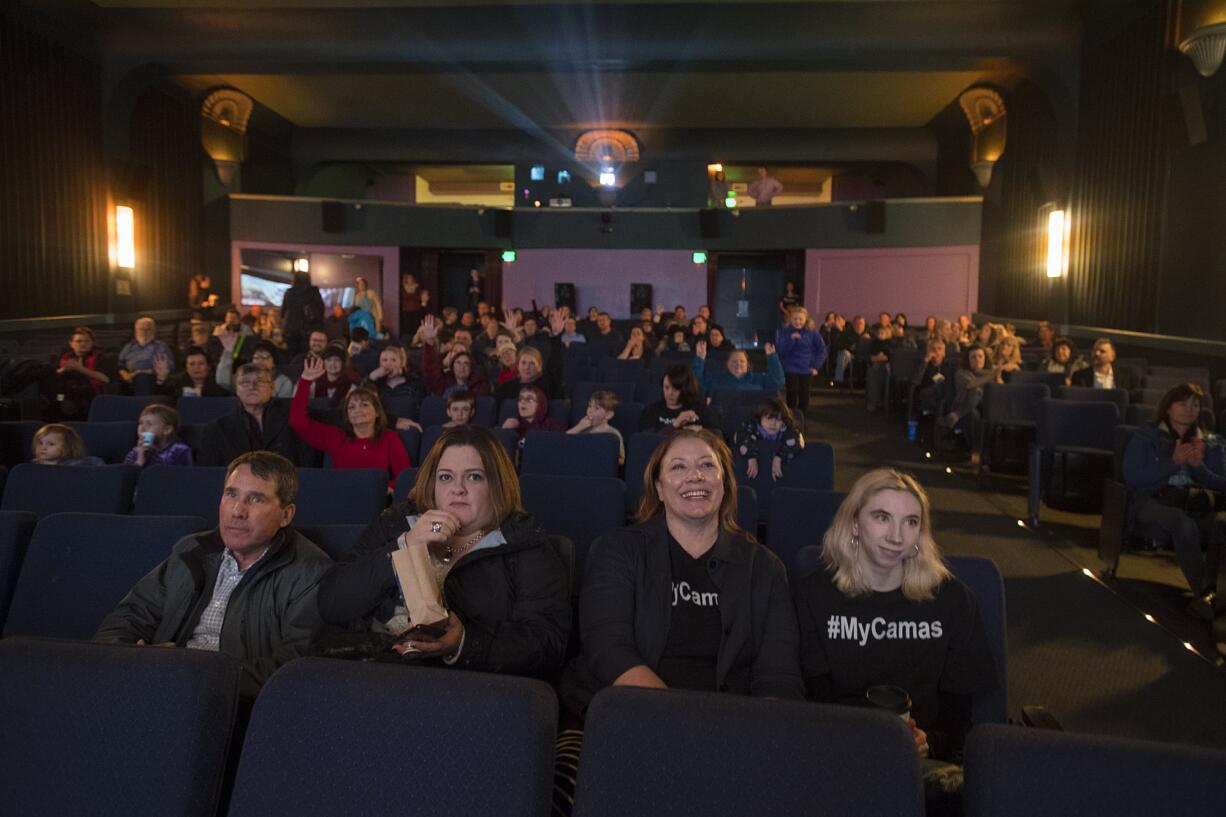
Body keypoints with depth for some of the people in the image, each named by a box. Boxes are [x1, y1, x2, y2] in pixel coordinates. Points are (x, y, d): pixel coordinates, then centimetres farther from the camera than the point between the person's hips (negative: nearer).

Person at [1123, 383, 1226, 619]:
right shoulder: (1146, 436, 11)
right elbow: (1132, 478, -1)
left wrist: (1199, 466, -5)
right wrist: (1174, 462, -8)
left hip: (1198, 503, 3)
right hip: (1155, 500, -3)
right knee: (1185, 525, -38)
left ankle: (1206, 593, -35)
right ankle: (1204, 592, -29)